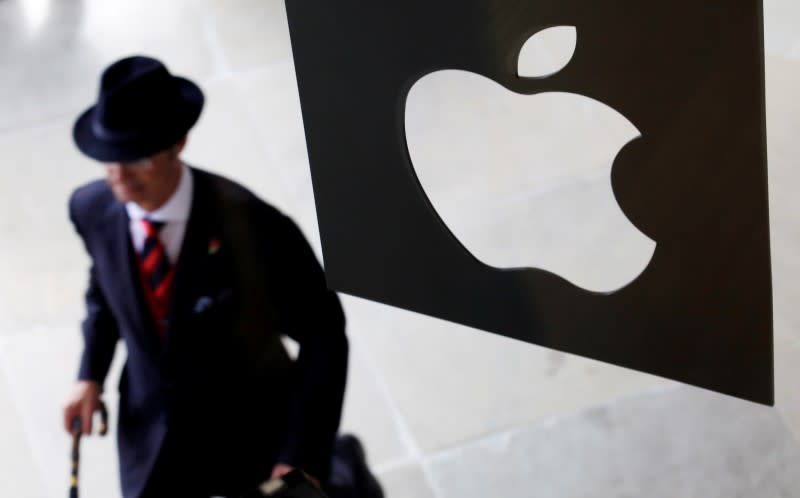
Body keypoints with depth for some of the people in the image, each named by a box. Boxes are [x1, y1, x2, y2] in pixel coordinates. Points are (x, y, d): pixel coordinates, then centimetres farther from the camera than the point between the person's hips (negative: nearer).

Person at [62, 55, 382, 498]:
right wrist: (91, 374, 0)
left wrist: (304, 457, -24)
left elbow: (322, 330, -19)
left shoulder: (254, 226, -31)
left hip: (250, 433, -3)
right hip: (152, 431, 4)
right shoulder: (92, 208, -16)